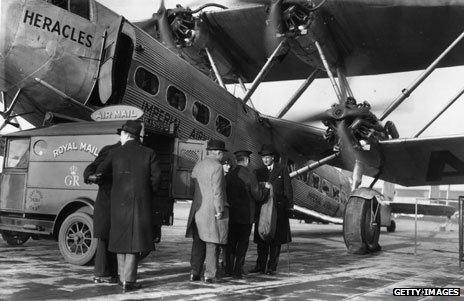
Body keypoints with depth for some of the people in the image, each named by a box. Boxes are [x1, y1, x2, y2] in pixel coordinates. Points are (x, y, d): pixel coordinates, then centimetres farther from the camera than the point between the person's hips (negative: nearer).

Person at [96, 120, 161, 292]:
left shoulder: (115, 153, 0)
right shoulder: (148, 154, -2)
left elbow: (100, 172, 7)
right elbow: (156, 176, -7)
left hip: (119, 202, 2)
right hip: (141, 203, -1)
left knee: (121, 238, 15)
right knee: (135, 239, 3)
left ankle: (123, 277, 22)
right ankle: (128, 281, 1)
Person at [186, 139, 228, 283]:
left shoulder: (197, 166, 12)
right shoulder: (217, 167, -12)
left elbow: (195, 188, 12)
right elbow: (217, 191, -16)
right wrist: (219, 210, -12)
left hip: (197, 210, 7)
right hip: (212, 210, -7)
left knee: (198, 242, 13)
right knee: (212, 244, 1)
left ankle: (194, 272, 14)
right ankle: (209, 275, 5)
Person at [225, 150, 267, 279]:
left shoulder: (228, 175, 3)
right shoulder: (250, 176, -11)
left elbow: (225, 194, 7)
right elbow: (258, 196, -8)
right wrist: (262, 189, 11)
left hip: (231, 214, 5)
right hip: (246, 215, -5)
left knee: (231, 242, 14)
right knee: (243, 243, 4)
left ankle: (229, 269, 19)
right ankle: (238, 271, 5)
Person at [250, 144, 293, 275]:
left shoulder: (282, 170, 4)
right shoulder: (259, 172, 12)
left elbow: (288, 189, 3)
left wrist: (289, 206, -3)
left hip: (278, 209, -2)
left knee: (275, 240, 1)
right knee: (261, 239, 3)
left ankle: (272, 267, 7)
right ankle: (260, 266, 10)